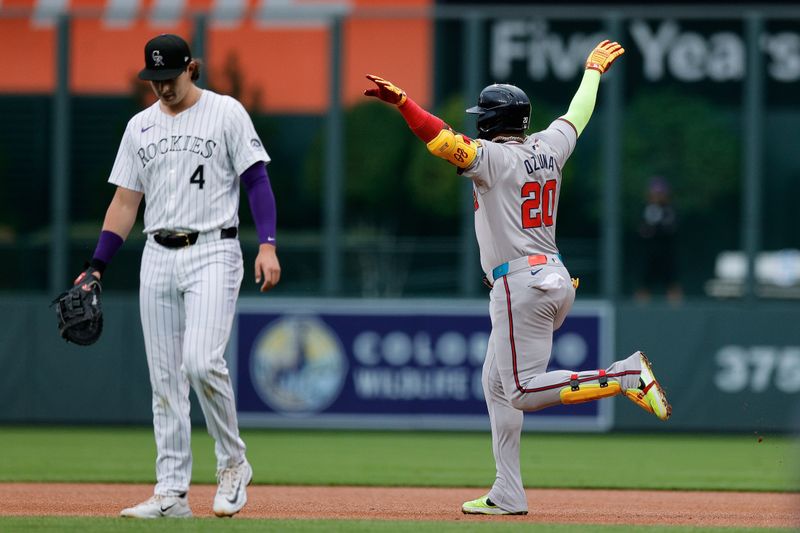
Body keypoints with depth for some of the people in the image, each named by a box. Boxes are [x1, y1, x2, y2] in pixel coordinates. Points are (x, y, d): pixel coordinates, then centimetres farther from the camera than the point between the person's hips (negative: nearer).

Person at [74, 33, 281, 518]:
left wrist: (268, 245, -17)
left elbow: (257, 179, -5)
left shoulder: (226, 113, -1)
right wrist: (96, 268, 4)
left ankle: (233, 463, 0)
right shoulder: (140, 126, 13)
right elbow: (125, 203, 13)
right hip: (158, 257, 5)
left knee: (202, 362, -20)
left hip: (212, 254, -5)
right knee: (165, 378, 3)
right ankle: (172, 492, 4)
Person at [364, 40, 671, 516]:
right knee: (497, 384, 15)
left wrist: (402, 101, -33)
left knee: (523, 392, -10)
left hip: (521, 282, -9)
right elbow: (578, 114, 28)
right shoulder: (549, 148, 11)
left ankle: (625, 376, -19)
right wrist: (594, 70, 46)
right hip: (558, 278, 9)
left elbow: (445, 140, -25)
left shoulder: (494, 156, -10)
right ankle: (507, 496, 12)